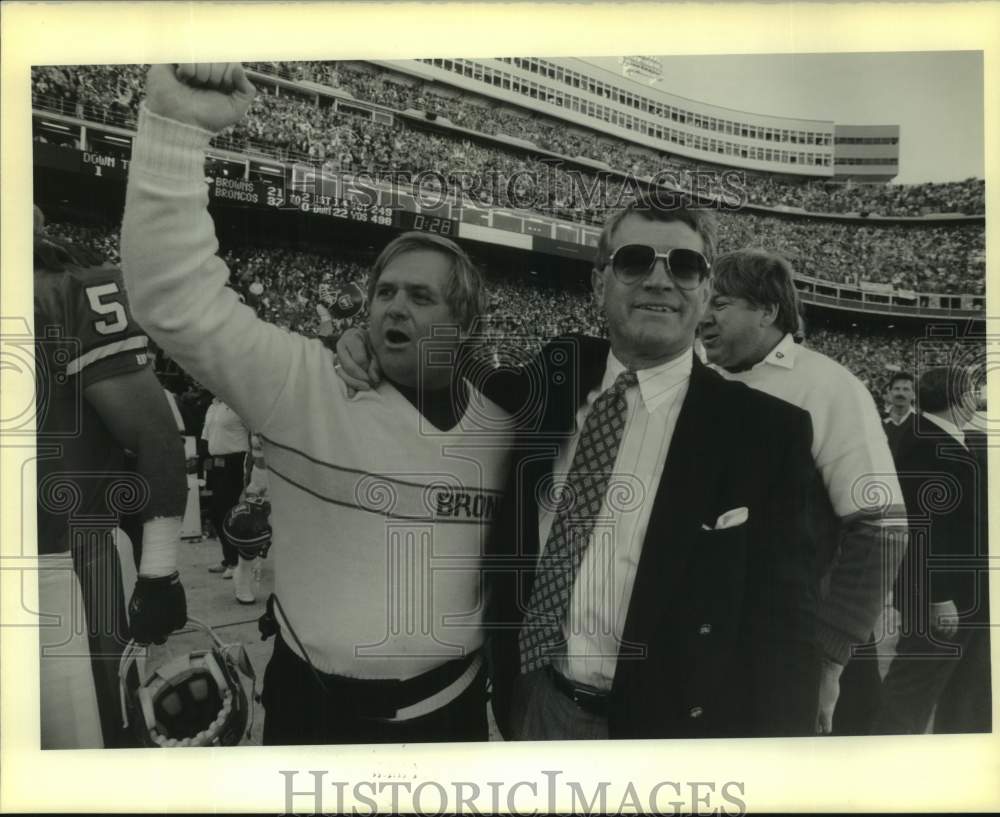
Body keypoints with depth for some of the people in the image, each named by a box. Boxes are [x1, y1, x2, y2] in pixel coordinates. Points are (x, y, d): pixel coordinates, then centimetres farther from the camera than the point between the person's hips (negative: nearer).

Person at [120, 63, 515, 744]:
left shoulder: (499, 427, -3)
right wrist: (175, 125, -32)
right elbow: (179, 297, -23)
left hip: (449, 702, 2)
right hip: (314, 702, -1)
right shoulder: (304, 385, -12)